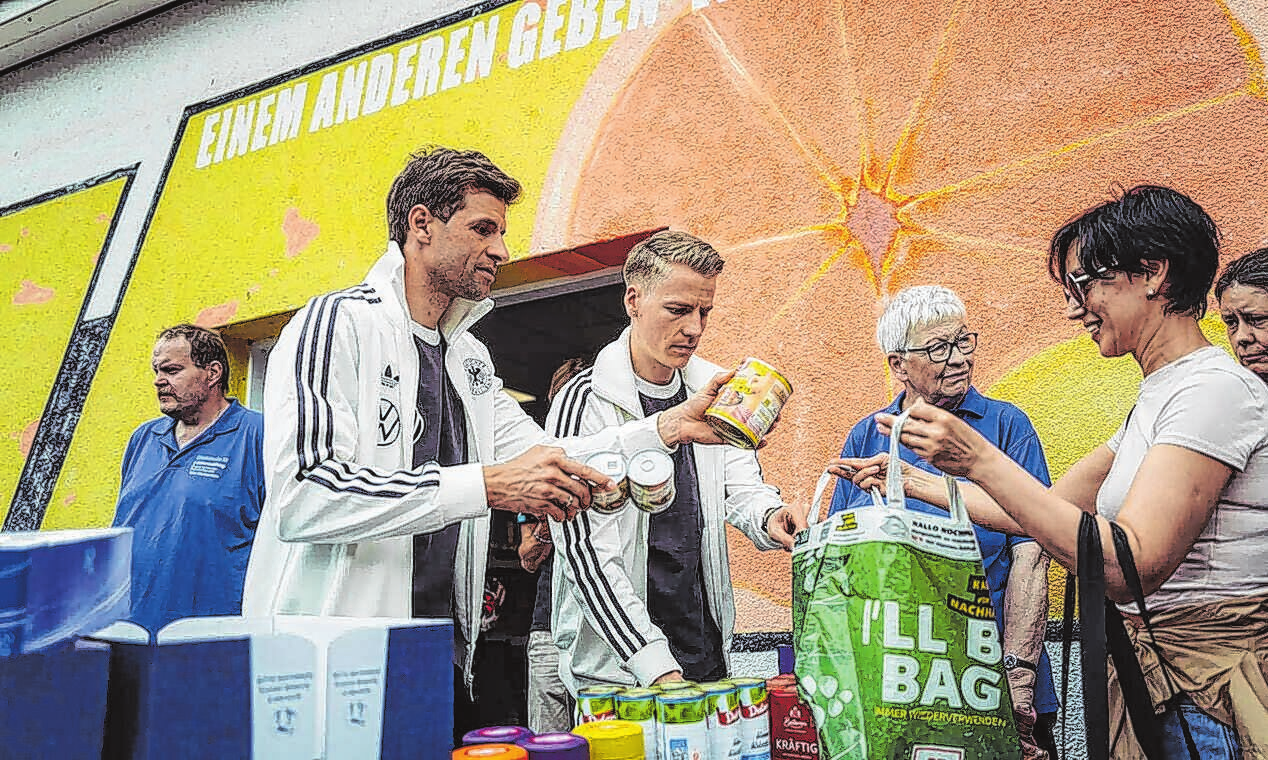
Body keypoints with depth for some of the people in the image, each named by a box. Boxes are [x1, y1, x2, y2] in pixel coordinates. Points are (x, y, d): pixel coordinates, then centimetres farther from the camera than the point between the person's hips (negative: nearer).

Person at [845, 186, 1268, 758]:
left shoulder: (1217, 389, -17)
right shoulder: (1157, 399, 13)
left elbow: (1130, 567, -27)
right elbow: (1041, 512, 17)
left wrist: (982, 461, -27)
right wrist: (916, 483, 15)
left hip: (1205, 707, -8)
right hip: (1148, 680, 8)